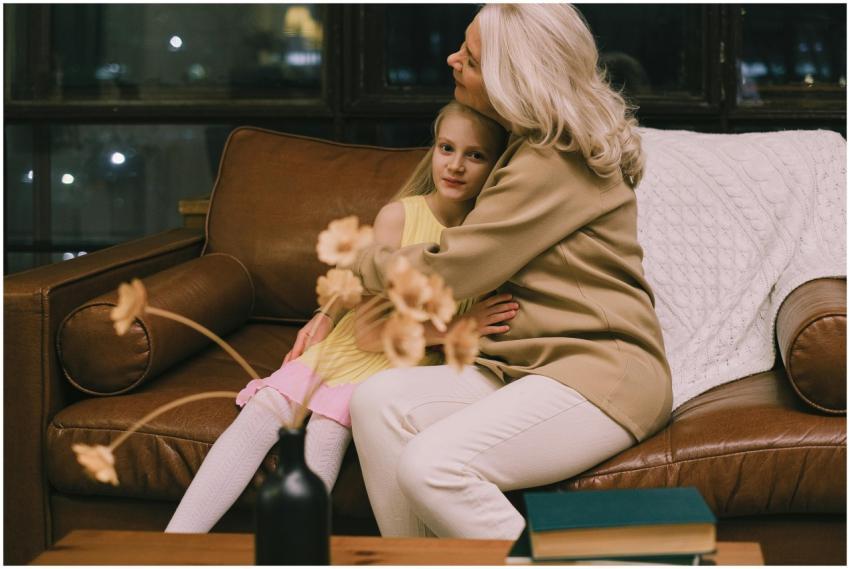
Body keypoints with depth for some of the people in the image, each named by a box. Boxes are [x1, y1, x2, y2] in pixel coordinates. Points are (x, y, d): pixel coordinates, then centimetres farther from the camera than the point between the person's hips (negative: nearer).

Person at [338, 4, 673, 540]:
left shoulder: (555, 167, -15)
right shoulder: (525, 144, 16)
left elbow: (448, 273, -14)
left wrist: (362, 260, 5)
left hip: (600, 370, -9)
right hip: (525, 363, 9)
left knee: (431, 465, -29)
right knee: (377, 399, -14)